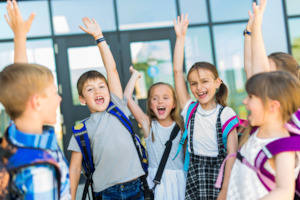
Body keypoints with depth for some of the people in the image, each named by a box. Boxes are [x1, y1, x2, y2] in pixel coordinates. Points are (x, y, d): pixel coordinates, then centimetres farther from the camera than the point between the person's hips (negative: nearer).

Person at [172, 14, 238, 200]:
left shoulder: (226, 114, -9)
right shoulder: (190, 110, 1)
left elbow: (232, 153, -12)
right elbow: (177, 71, -3)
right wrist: (180, 37, -2)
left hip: (219, 172, -3)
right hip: (194, 175, 3)